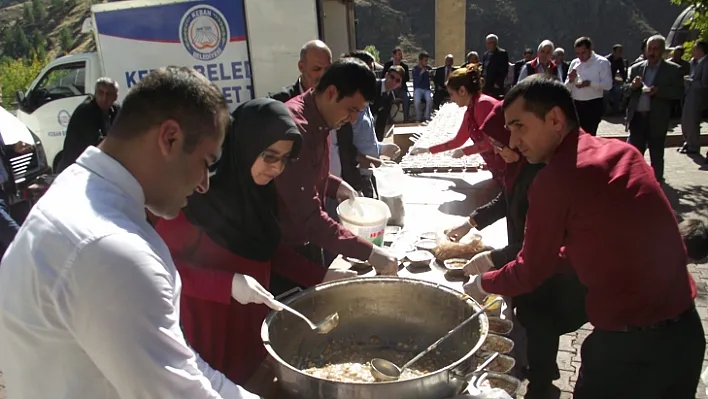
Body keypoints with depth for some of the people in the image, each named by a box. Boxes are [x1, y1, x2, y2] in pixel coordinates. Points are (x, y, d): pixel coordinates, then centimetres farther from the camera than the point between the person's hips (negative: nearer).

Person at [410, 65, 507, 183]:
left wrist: (464, 151, -11)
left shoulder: (483, 104, -17)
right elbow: (458, 141, 23)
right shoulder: (470, 111, 12)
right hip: (498, 168, 9)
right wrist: (428, 150, 24)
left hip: (507, 166, -9)